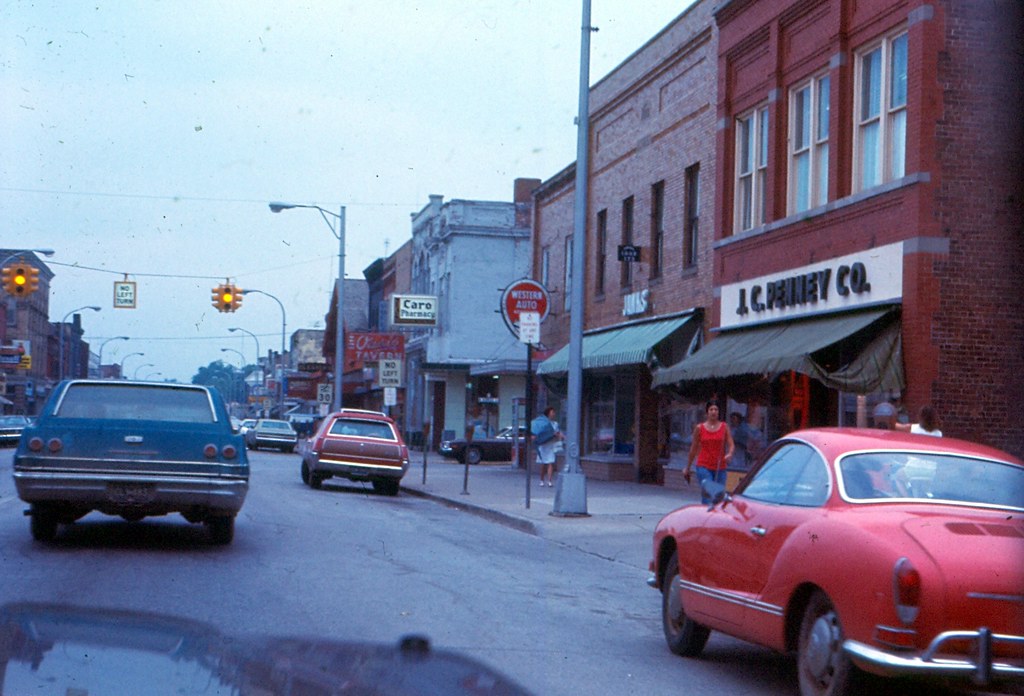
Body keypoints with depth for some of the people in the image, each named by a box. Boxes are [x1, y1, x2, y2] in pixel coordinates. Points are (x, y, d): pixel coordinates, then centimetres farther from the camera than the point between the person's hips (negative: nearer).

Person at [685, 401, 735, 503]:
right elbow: (694, 448, 11)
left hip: (720, 468, 2)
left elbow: (731, 444, 0)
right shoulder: (699, 428, 4)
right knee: (707, 493, -15)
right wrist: (687, 468, 14)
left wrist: (729, 454, -23)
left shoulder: (724, 427, 7)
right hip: (704, 467, -2)